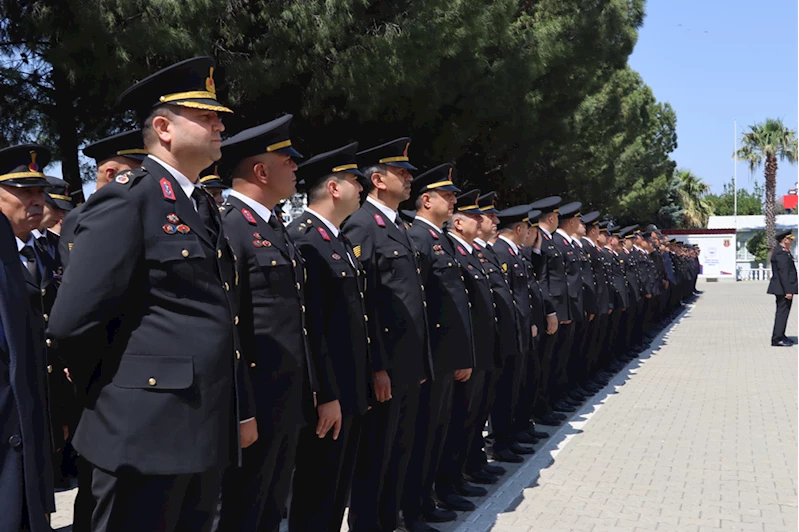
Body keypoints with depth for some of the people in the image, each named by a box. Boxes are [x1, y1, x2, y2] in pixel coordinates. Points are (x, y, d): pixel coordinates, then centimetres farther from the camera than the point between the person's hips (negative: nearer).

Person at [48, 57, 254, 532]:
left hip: (209, 434, 8)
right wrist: (116, 397, -4)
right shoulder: (128, 197, -10)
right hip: (148, 434, -8)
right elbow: (73, 322, -17)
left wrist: (242, 409, 16)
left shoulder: (205, 208, 17)